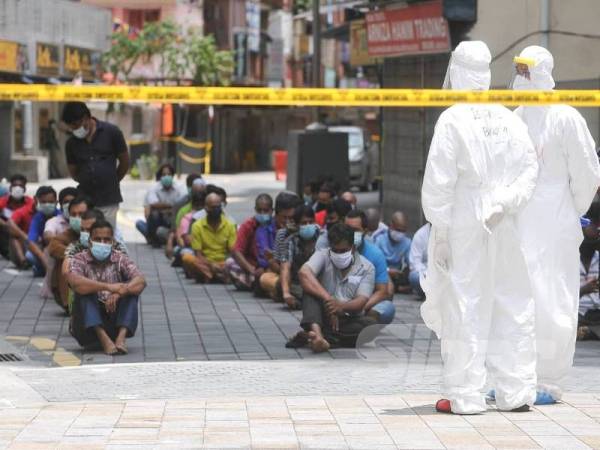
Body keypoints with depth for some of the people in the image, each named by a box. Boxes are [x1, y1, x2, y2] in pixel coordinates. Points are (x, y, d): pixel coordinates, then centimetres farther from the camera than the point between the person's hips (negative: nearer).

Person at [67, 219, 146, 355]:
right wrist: (107, 287, -35)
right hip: (88, 326, -2)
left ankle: (121, 337, -36)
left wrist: (118, 293, -33)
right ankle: (104, 339, -40)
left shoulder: (120, 260, 4)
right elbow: (75, 282, -25)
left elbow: (141, 281, -14)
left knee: (131, 289, -17)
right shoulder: (79, 260, -1)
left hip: (114, 322, 2)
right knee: (85, 290, -24)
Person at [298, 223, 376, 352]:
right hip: (322, 317, 0)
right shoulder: (322, 256, -1)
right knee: (311, 289, -26)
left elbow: (360, 302, -12)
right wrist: (327, 298, -35)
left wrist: (342, 306, -35)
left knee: (371, 324, -31)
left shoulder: (366, 268, 0)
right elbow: (304, 273, -23)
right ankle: (316, 332, -51)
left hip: (349, 320, 0)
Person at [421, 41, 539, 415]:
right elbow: (529, 169, 0)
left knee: (464, 309, 0)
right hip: (503, 229, 5)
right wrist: (504, 204, -5)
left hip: (462, 228, -5)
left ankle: (465, 395, 1)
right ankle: (517, 392, 13)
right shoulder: (509, 119, 5)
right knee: (511, 307, 10)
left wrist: (440, 231, -7)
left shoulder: (453, 120, -10)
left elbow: (439, 181, -12)